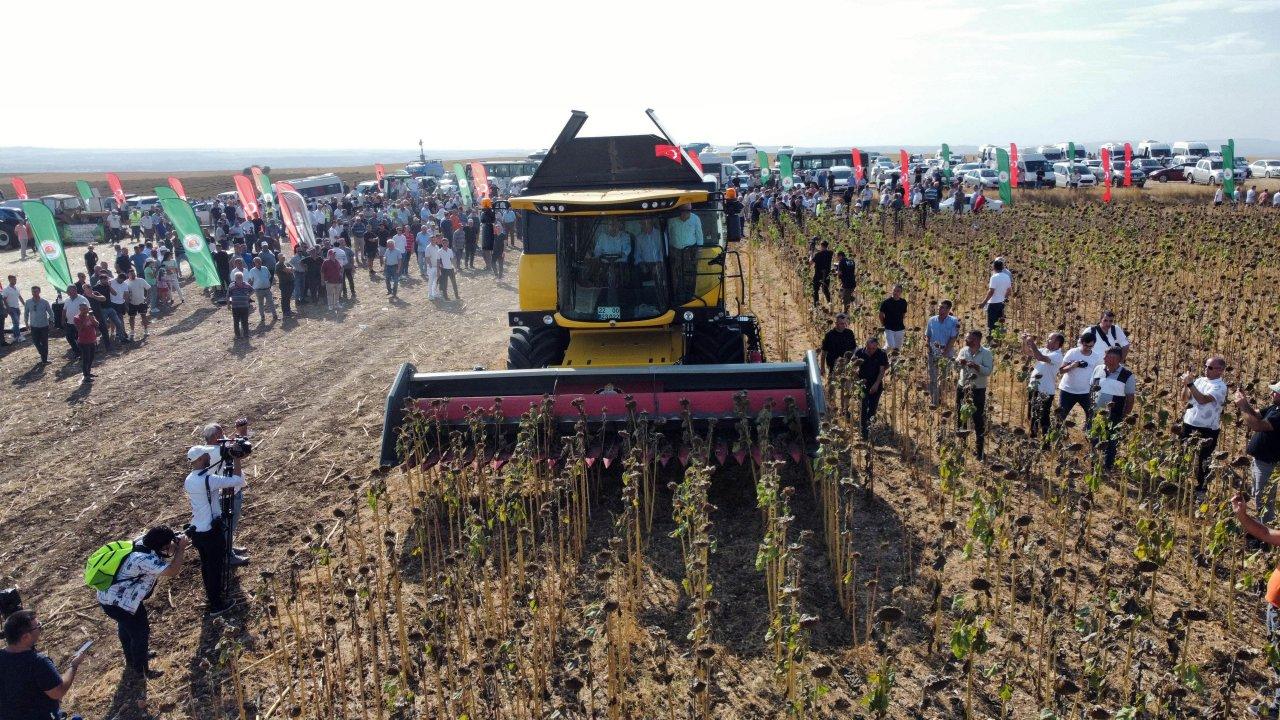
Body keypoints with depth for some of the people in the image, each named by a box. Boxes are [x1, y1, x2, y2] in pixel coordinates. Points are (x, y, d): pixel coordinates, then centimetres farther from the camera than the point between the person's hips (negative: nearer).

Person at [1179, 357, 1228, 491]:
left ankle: (1200, 487, 16)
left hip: (1207, 430, -6)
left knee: (1202, 461, 3)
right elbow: (1183, 398, 8)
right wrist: (1185, 384, -8)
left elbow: (1203, 399, -27)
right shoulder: (1200, 380, 8)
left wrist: (1190, 383, -27)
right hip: (1189, 424, 6)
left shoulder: (1220, 386, -12)